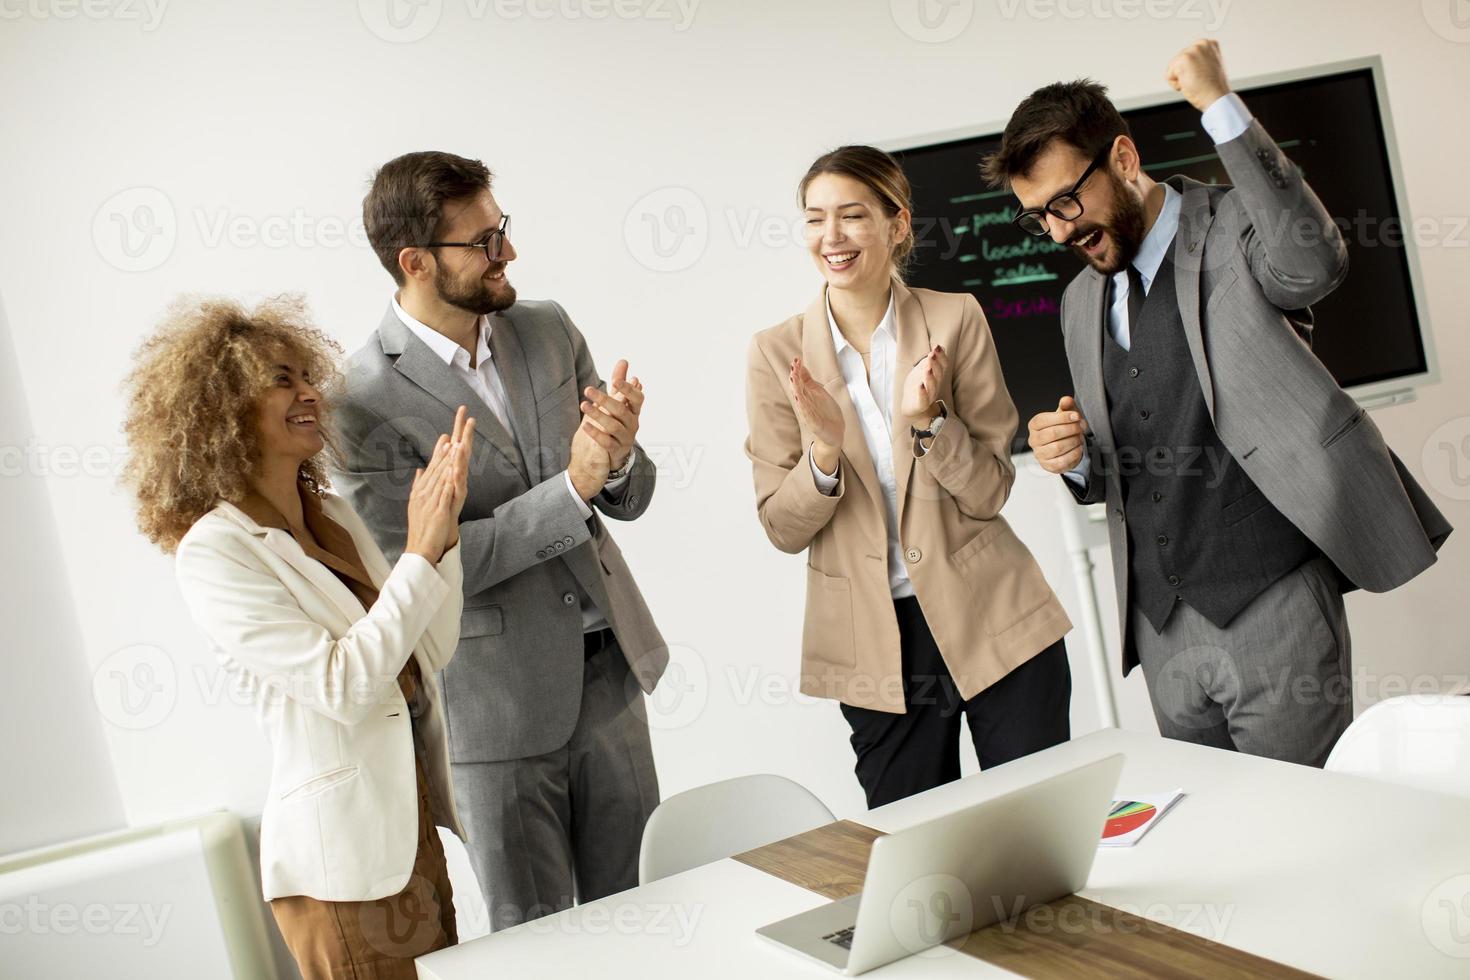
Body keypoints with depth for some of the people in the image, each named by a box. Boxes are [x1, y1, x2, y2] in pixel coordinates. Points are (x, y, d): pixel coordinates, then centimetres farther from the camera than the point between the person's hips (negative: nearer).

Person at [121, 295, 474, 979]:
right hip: (345, 855, -7)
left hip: (414, 825, 7)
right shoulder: (213, 550, -14)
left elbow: (430, 654, 3)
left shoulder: (333, 513, 7)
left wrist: (442, 531, -10)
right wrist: (420, 554, -22)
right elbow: (339, 686, -22)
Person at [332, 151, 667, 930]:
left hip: (608, 671, 5)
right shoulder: (364, 398, -15)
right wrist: (571, 486, -24)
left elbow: (630, 498, 6)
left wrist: (618, 456, -19)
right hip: (495, 706, -5)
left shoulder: (549, 329, 2)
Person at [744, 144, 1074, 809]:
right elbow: (782, 529, -3)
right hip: (875, 648, 1)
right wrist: (824, 450, -21)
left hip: (995, 627, 0)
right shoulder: (778, 353, -2)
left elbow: (991, 492, -4)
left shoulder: (955, 320, -3)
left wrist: (927, 420, -21)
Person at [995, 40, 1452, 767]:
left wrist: (1219, 105, -25)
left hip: (1272, 606, -6)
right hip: (1163, 626, 6)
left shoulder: (1233, 229, -3)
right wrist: (1076, 459, -2)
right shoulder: (1080, 304, 14)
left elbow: (1313, 263, -29)